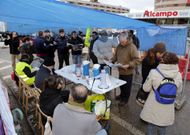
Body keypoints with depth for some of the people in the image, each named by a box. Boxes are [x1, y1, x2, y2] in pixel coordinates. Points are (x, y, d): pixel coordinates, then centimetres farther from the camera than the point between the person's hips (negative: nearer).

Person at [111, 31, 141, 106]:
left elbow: (137, 60, -20)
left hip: (128, 72, -6)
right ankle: (122, 95, 49)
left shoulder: (132, 47, -20)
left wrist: (128, 65, -28)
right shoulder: (119, 45, 0)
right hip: (120, 70, 6)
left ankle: (125, 99, 33)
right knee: (121, 84, 24)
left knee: (127, 86, 13)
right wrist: (112, 60, -4)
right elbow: (116, 55, 13)